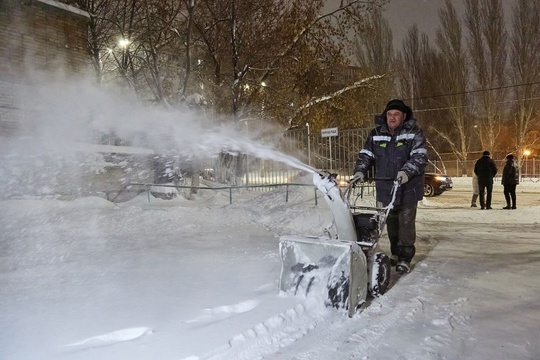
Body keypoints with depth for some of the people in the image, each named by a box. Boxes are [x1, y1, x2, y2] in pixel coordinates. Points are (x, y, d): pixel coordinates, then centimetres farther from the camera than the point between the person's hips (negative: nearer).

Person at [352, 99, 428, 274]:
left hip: (408, 187, -4)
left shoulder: (414, 133, -6)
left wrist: (406, 171, -30)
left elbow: (420, 156, -15)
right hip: (386, 187, 4)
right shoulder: (376, 134, 5)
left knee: (406, 222, -2)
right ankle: (395, 253, 29)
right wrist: (360, 171, -12)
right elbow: (366, 154, 5)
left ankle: (405, 258, 9)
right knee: (391, 222, 14)